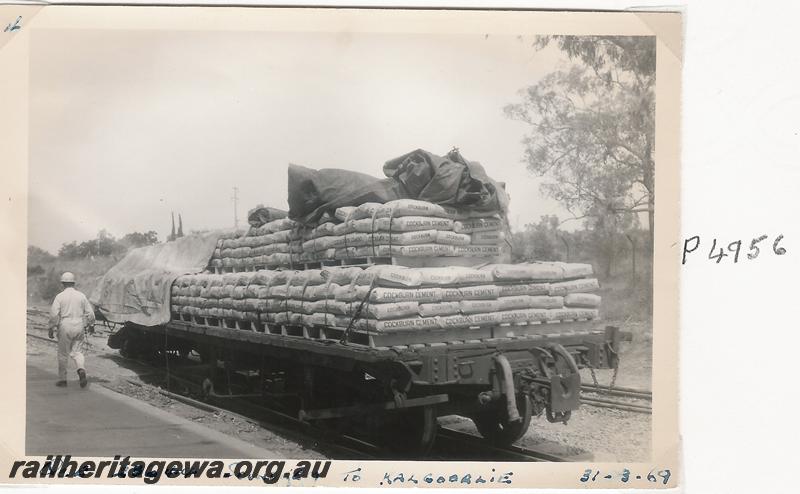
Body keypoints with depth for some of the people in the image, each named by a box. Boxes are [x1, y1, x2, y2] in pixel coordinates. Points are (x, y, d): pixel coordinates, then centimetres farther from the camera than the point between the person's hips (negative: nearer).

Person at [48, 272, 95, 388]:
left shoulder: (60, 296, -4)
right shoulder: (81, 296, 5)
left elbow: (54, 314, -10)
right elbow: (90, 313, 6)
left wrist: (51, 328, -1)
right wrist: (90, 325, 23)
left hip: (65, 327, -3)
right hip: (79, 327, 3)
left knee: (63, 354, 8)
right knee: (77, 351, 10)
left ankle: (62, 379, 14)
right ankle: (81, 370, -17)